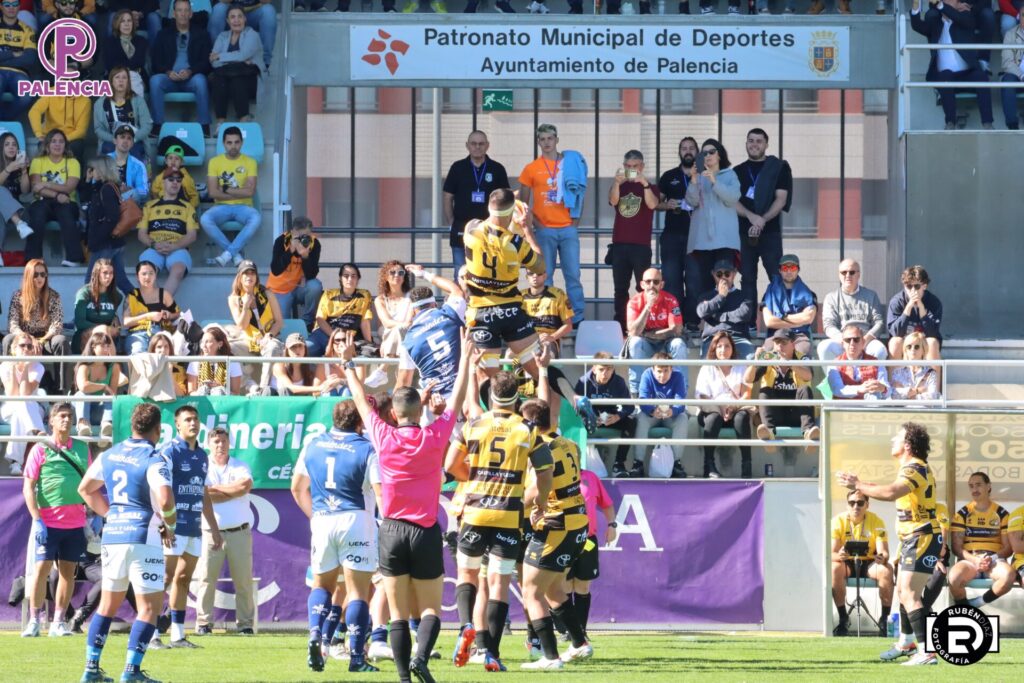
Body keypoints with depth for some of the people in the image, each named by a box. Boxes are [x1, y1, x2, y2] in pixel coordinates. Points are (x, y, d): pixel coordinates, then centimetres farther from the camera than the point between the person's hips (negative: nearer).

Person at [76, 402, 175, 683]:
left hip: (112, 534, 7)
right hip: (143, 537, -7)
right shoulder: (154, 460, -12)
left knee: (108, 604, 16)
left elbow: (85, 489, 19)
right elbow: (165, 501, -23)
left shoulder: (109, 455, 9)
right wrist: (170, 527, -5)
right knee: (149, 607, 0)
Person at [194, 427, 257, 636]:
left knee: (243, 579, 1)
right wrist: (232, 492, -6)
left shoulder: (240, 467, 10)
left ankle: (245, 623, 6)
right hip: (211, 532, -1)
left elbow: (245, 486, -12)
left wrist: (215, 489, -7)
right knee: (206, 579, -5)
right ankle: (203, 623, -2)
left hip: (239, 531, 1)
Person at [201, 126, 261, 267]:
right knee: (205, 219, -32)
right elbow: (213, 192, -6)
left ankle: (228, 253, -30)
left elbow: (250, 191, -9)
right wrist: (239, 193, -7)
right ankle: (236, 254, -24)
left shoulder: (250, 162, 2)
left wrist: (226, 189, -8)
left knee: (255, 219, -36)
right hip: (222, 207, 1)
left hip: (243, 207, -1)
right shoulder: (215, 162, 3)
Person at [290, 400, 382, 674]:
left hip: (322, 521, 4)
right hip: (356, 520, -4)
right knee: (358, 590, 1)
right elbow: (382, 492, -13)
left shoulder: (313, 446, 7)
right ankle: (356, 657, -2)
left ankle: (315, 636, -3)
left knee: (322, 584, 20)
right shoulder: (366, 450, -7)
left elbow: (297, 488, 14)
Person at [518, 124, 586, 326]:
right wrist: (534, 222, -3)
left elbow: (579, 193, 14)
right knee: (545, 276, 2)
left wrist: (576, 219, 4)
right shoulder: (531, 169, 3)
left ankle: (577, 317, 3)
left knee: (573, 275, -2)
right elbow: (523, 202, 8)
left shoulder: (571, 163, 6)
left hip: (568, 228, 0)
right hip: (544, 231, 0)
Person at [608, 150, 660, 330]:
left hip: (641, 245, -3)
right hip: (619, 244, 3)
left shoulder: (650, 187, 7)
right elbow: (613, 201, -6)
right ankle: (620, 324, 5)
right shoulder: (619, 187, 14)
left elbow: (652, 204, -12)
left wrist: (644, 184, -26)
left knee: (643, 287, -8)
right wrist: (617, 182, -24)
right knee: (620, 288, 3)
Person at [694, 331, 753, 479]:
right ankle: (709, 467, -42)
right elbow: (703, 398, 3)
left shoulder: (741, 368, 17)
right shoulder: (707, 369, 14)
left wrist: (734, 406, -18)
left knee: (742, 416, -35)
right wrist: (720, 409, -17)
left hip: (736, 410, 1)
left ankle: (746, 466, -41)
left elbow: (746, 394, 4)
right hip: (713, 410, -1)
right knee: (713, 417, -37)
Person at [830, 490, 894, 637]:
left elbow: (883, 552, -19)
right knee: (835, 569, -34)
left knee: (886, 571, -32)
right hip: (847, 563, 0)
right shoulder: (839, 521, -12)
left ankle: (884, 619, -20)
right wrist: (839, 556, -43)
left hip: (870, 562, 0)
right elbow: (831, 554, -18)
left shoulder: (876, 521, -12)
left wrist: (882, 558, -44)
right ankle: (843, 619, -23)